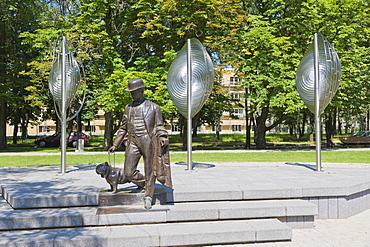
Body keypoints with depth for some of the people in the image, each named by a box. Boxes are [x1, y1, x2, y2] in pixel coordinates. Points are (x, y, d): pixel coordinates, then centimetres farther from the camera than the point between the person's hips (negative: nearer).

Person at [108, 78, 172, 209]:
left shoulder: (153, 107, 4)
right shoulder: (128, 108, 14)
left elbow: (159, 126, 6)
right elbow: (123, 128, 19)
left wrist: (163, 138, -10)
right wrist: (115, 144, 16)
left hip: (148, 142, -3)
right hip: (133, 142, 4)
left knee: (149, 171, 2)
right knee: (128, 172, -2)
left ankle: (148, 196, 18)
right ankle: (146, 185, 24)